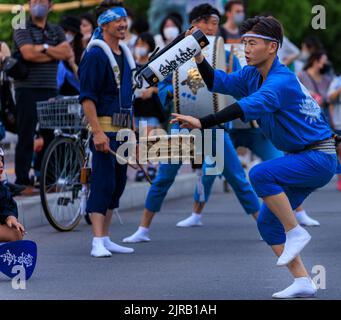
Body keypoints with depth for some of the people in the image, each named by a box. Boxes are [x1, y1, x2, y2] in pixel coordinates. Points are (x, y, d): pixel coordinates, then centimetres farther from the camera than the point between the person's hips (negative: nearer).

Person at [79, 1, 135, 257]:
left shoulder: (125, 53, 16)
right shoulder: (96, 55, -11)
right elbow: (87, 97, -17)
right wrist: (97, 132, -24)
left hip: (122, 128, 9)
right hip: (104, 127, -9)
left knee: (117, 183, 11)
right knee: (103, 183, -11)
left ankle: (105, 239, 18)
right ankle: (98, 242, -11)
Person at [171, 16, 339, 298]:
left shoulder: (281, 81, -24)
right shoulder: (253, 75, 5)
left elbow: (248, 107, -38)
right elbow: (219, 83, 13)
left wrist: (202, 123, -44)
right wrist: (199, 57, -5)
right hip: (300, 159, 10)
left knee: (260, 174, -31)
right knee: (267, 222, 4)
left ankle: (296, 233, -16)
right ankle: (303, 283, 7)